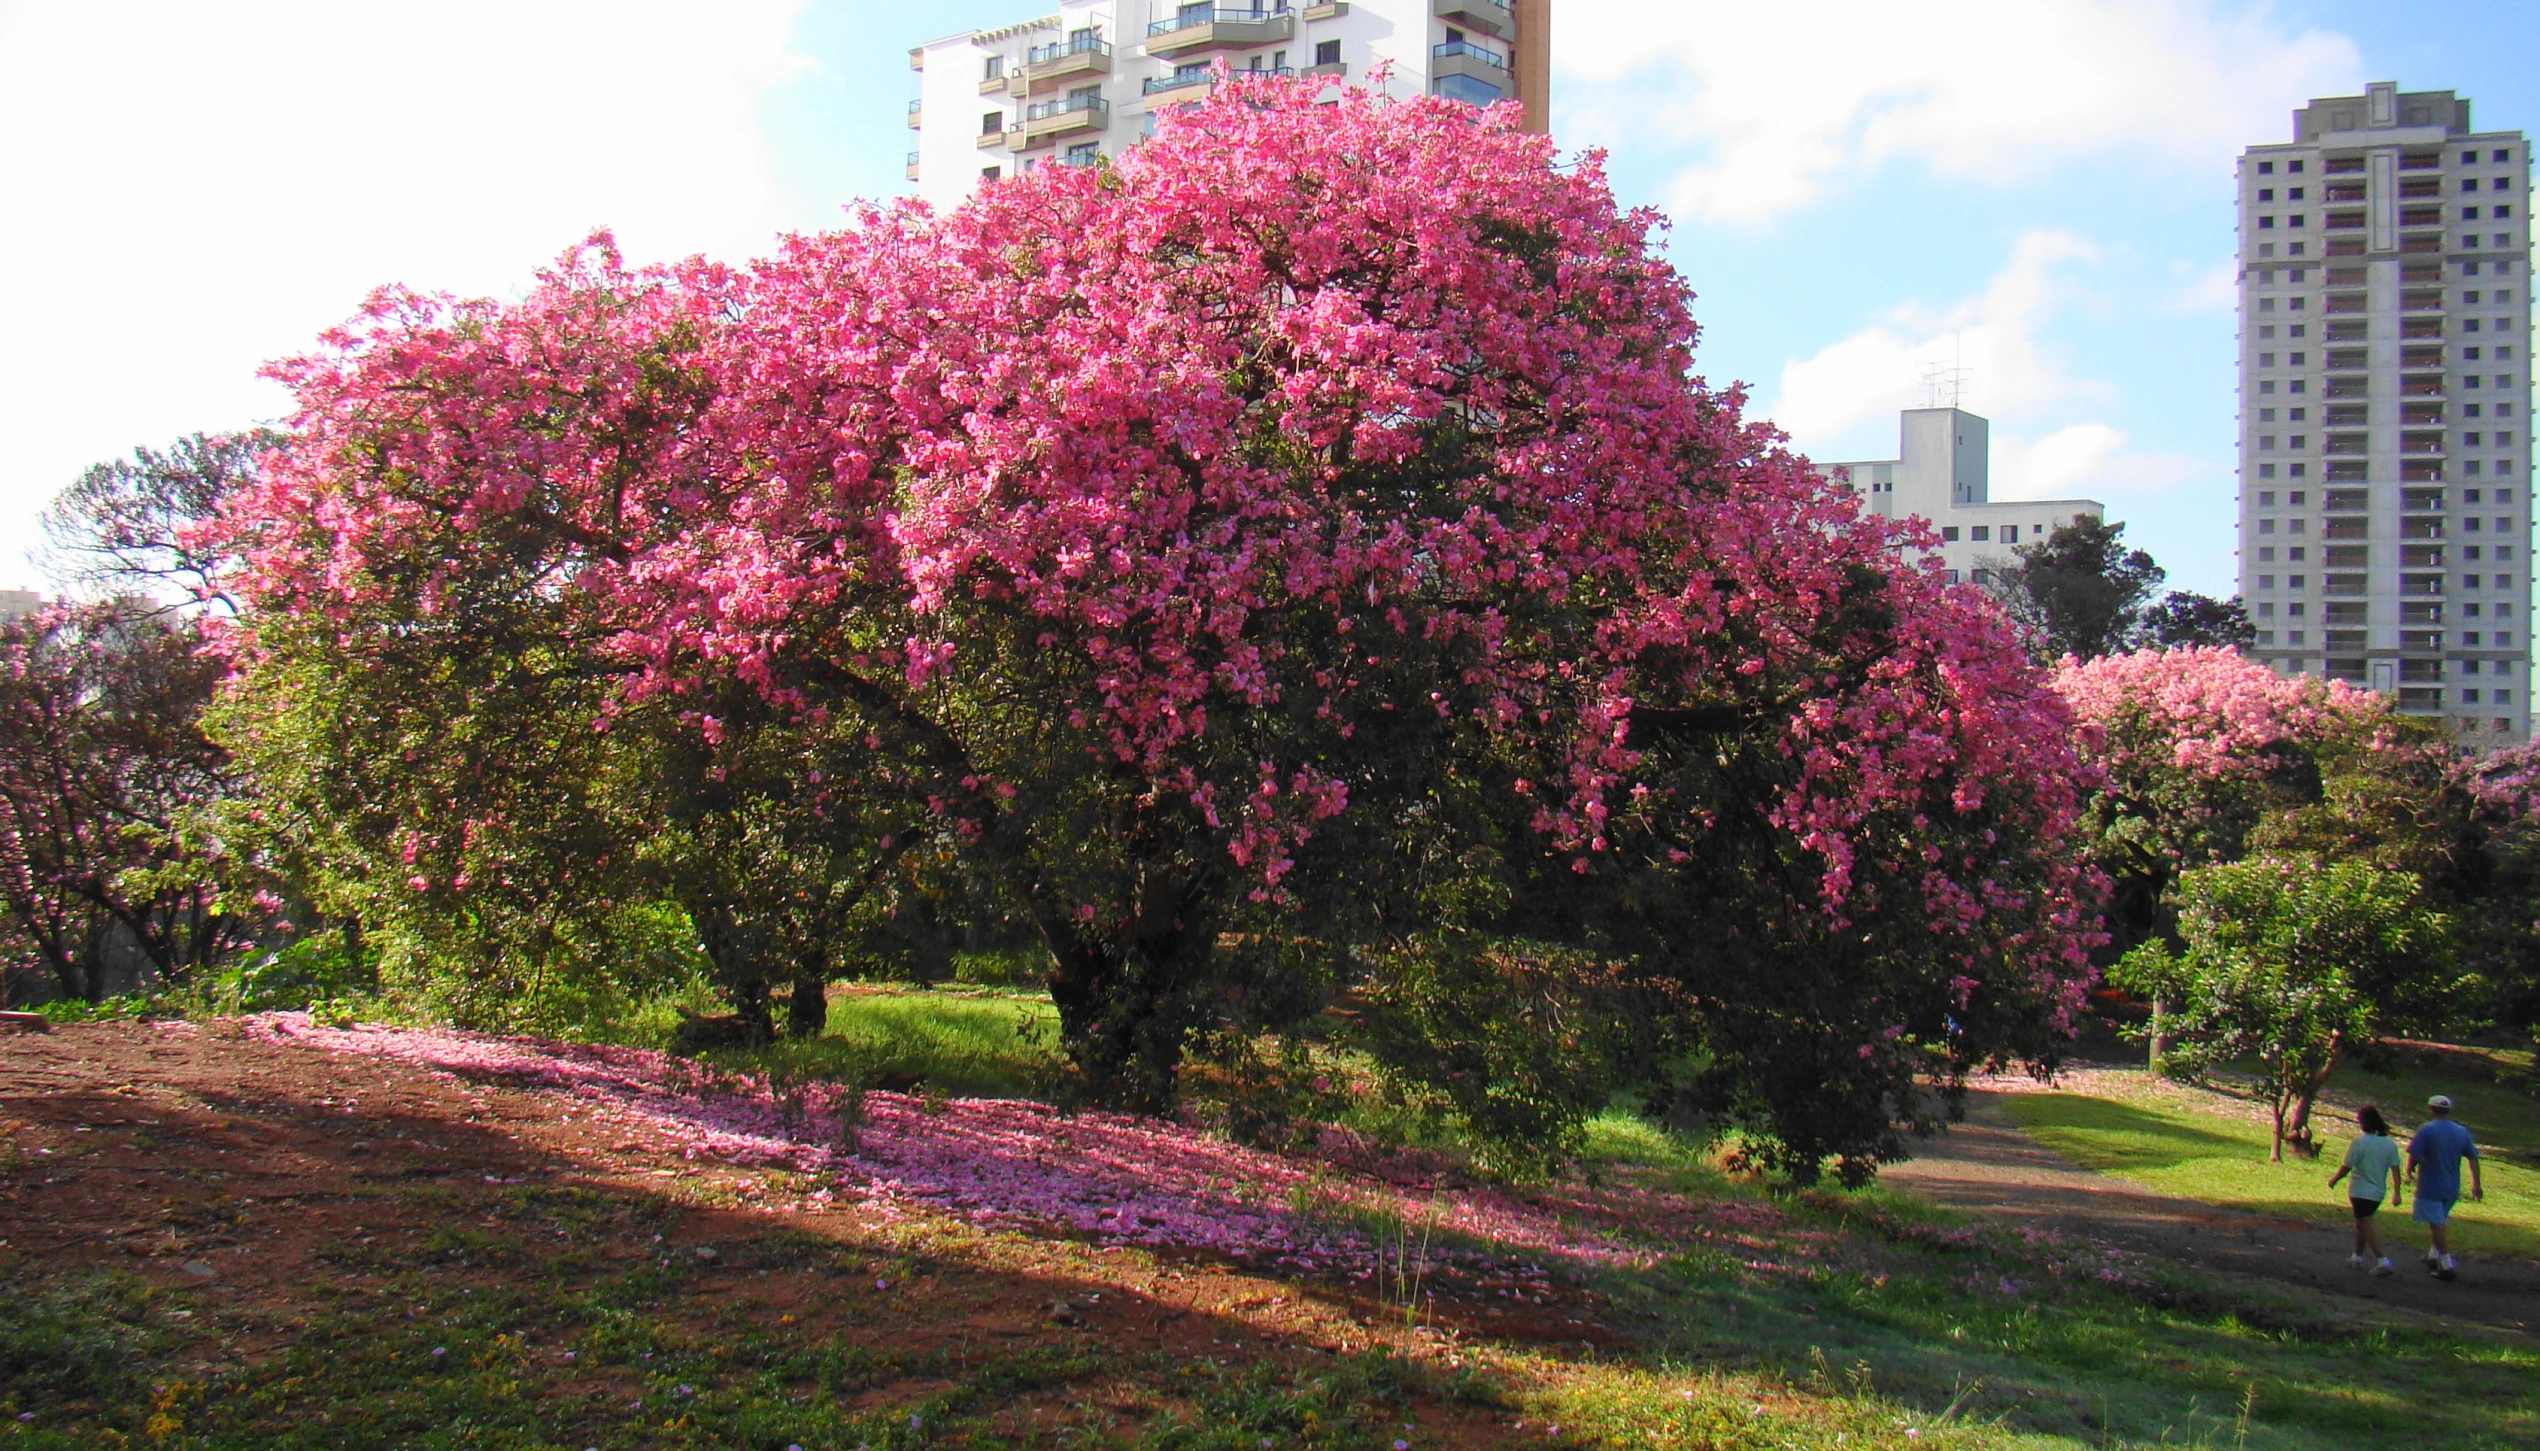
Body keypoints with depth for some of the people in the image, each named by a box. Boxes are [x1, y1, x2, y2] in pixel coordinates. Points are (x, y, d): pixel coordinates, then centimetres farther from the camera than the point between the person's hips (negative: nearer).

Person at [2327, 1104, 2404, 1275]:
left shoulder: (2359, 1142, -17)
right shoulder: (2390, 1143, 0)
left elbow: (2346, 1167, -13)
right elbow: (2395, 1170, -3)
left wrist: (2333, 1180, 3)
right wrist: (2396, 1193, -2)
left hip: (2361, 1191, -6)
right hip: (2379, 1191, 6)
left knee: (2367, 1225, 0)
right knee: (2362, 1223, 21)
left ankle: (2383, 1260, -10)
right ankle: (2357, 1257, 29)